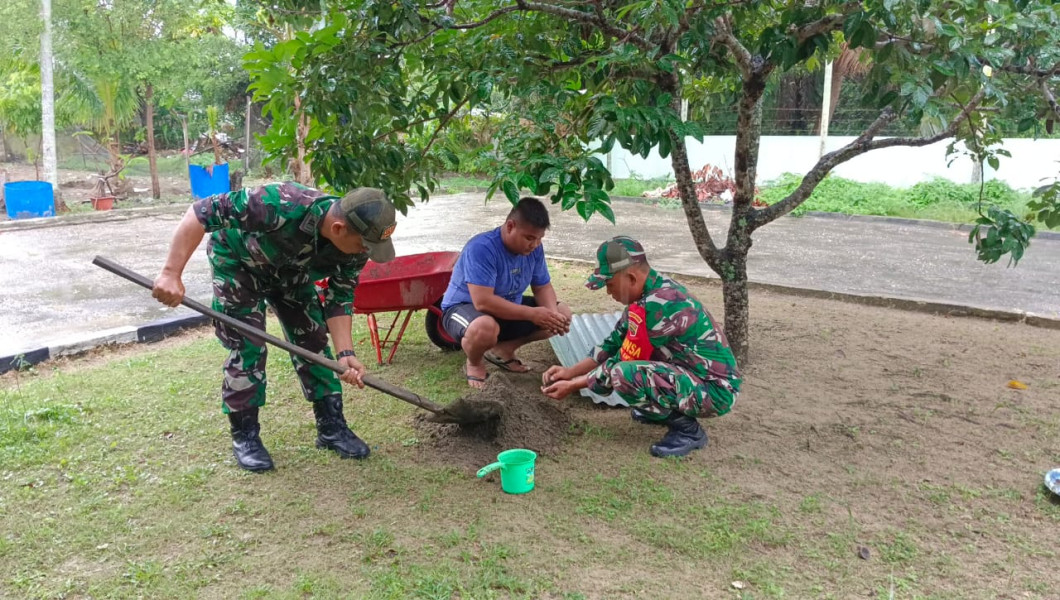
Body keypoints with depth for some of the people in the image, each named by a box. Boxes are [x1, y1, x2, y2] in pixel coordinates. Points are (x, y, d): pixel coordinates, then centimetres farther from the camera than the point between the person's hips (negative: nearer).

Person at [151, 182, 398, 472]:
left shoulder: (355, 244, -25)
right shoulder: (283, 206, -44)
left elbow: (340, 298, -15)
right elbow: (202, 212, -39)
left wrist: (345, 353, -28)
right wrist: (171, 273, -42)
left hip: (292, 269, 5)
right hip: (238, 262, -5)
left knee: (313, 341, 1)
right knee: (247, 348, -10)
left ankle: (332, 427, 13)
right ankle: (244, 436, 6)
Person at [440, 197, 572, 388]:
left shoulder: (534, 248, -8)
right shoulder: (481, 248, -30)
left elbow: (543, 287, 0)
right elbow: (483, 301, -37)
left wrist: (552, 313, -23)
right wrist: (532, 314, -36)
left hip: (509, 307, 7)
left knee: (563, 314, -3)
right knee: (485, 328, -42)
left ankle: (503, 349, 7)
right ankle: (474, 364, -6)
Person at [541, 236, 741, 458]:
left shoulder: (659, 305, -26)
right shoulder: (653, 291, 2)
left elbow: (624, 364, -20)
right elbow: (614, 344, 10)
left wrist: (572, 386, -10)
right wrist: (570, 372, 2)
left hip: (715, 390, -9)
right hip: (691, 373, 10)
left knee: (625, 375, -29)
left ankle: (687, 429, -9)